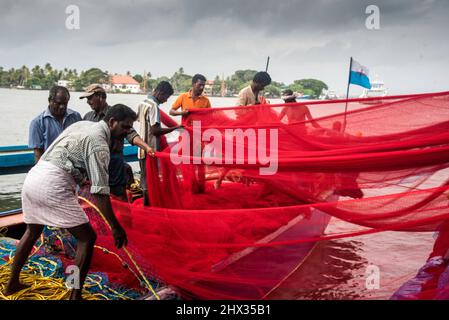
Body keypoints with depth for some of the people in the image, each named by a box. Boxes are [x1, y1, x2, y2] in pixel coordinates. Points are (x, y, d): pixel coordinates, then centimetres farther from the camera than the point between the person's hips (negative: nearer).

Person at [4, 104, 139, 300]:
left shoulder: (82, 124, 18)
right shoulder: (99, 143, -9)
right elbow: (99, 191, -14)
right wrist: (115, 227, -11)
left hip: (33, 177, 10)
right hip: (52, 186, -9)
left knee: (32, 232, 30)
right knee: (87, 238, 1)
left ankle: (12, 284, 43)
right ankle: (75, 296, 5)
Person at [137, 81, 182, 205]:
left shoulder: (143, 103, 11)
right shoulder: (154, 106, -18)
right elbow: (155, 130, -25)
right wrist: (175, 128, -23)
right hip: (151, 149, -9)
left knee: (144, 176, 15)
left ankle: (145, 203, 25)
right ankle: (148, 204, 6)